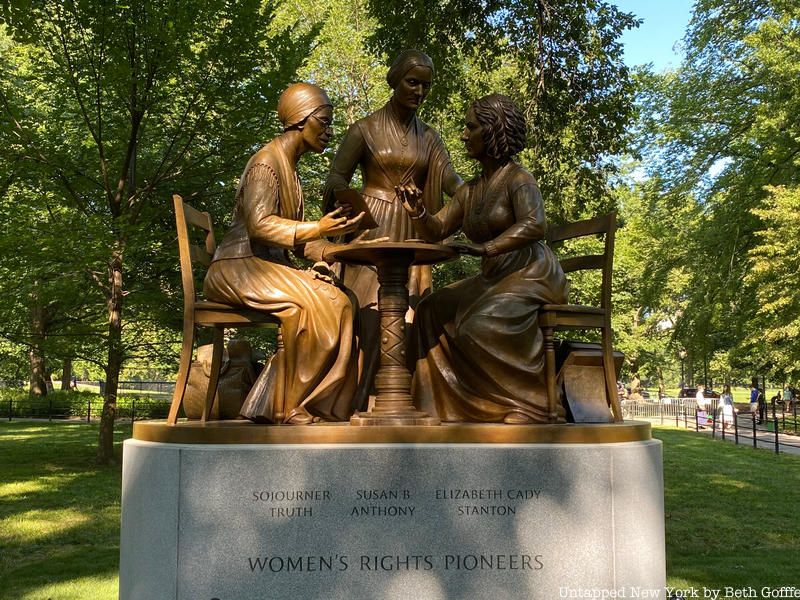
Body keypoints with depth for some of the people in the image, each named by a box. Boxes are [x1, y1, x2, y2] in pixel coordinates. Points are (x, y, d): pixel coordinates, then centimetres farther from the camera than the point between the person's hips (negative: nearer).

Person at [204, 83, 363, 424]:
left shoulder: (289, 167, 20)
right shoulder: (267, 162, -8)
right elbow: (259, 225, -21)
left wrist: (330, 250, 1)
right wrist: (318, 229, -28)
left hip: (270, 267, 9)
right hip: (240, 267, -9)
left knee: (341, 302, -11)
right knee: (317, 304, -30)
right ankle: (295, 407, -21)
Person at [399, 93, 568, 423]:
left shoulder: (517, 178, -10)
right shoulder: (469, 191, 14)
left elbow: (535, 225, -28)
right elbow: (436, 230, 12)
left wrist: (488, 247, -40)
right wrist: (417, 211, -9)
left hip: (530, 276, -8)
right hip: (493, 279, 8)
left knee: (482, 325, -29)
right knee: (433, 311, -2)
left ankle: (527, 406, -16)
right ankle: (445, 403, 0)